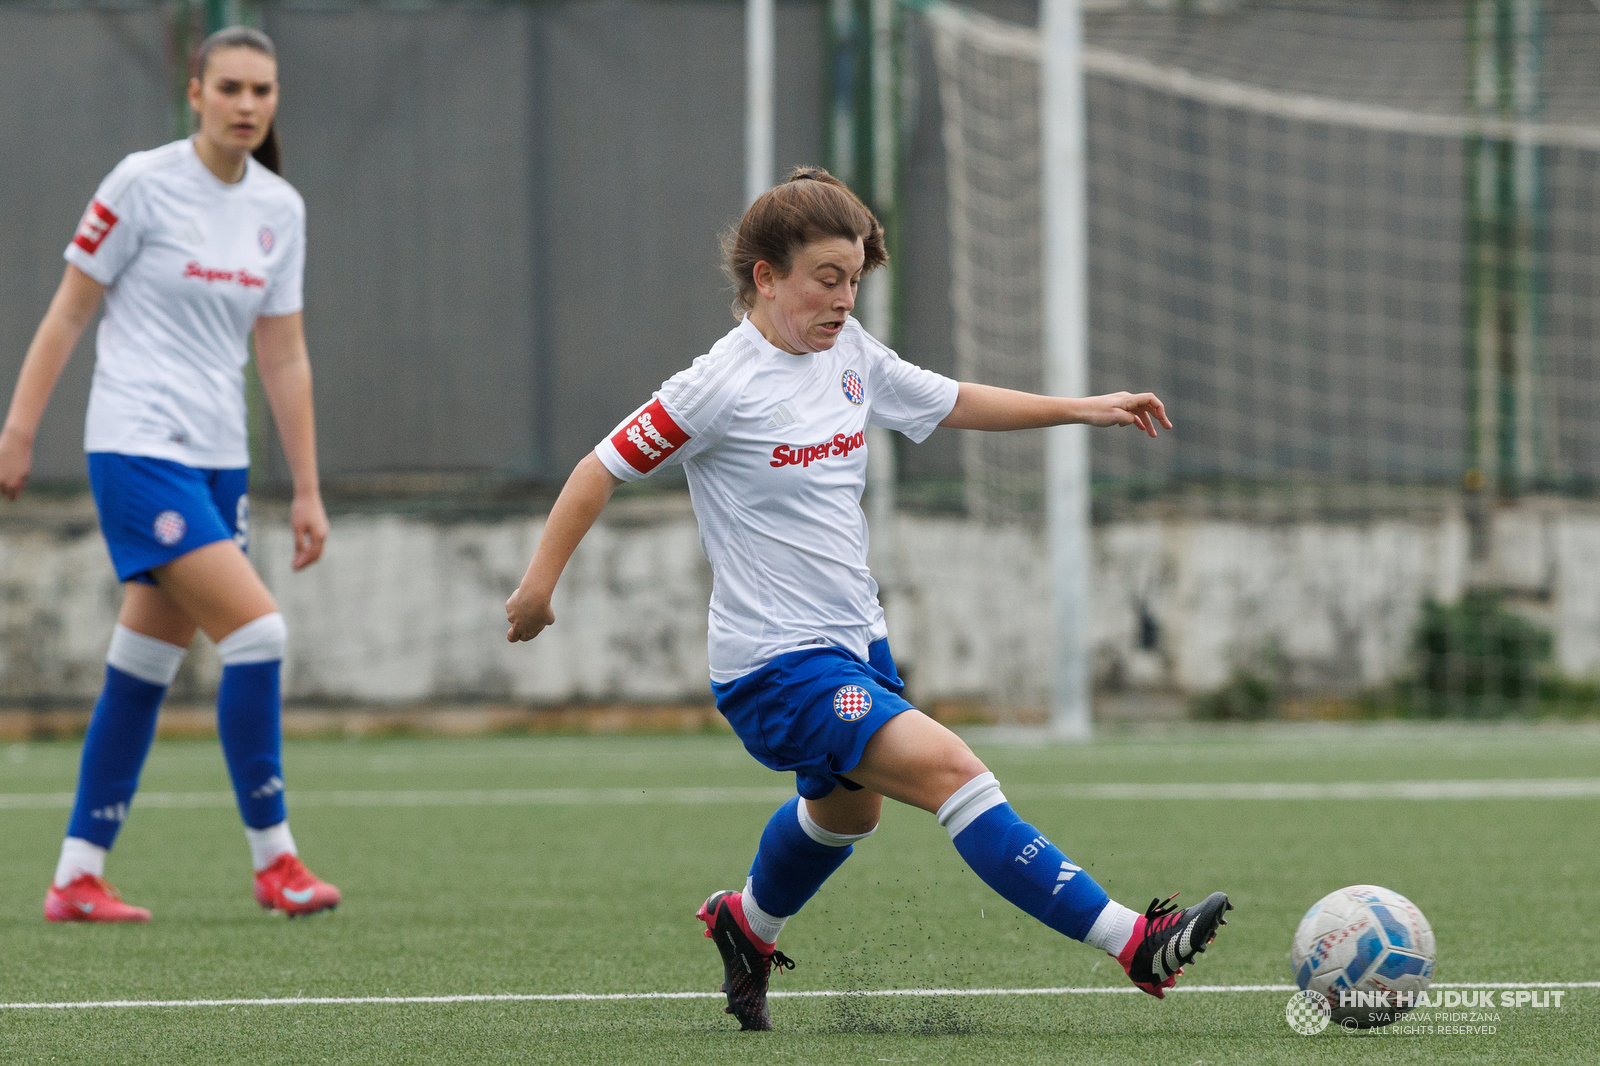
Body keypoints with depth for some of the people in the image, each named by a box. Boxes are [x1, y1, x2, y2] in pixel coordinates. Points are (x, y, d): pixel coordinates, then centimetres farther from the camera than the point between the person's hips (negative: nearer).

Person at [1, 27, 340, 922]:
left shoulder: (281, 208, 8)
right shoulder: (143, 183, -9)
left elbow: (284, 355, 12)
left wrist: (307, 490, 11)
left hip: (219, 459, 7)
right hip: (139, 450, -7)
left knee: (147, 666, 8)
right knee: (257, 630, -15)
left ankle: (77, 879, 13)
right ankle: (273, 857, -5)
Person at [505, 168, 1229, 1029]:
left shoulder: (849, 354, 5)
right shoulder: (724, 385, -17)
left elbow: (952, 403, 19)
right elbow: (604, 469, -10)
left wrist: (1084, 408, 16)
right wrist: (540, 583, -12)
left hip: (855, 642, 9)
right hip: (776, 665, -9)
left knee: (844, 812, 30)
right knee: (945, 767, -23)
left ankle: (746, 924, 59)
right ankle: (1132, 942, -28)